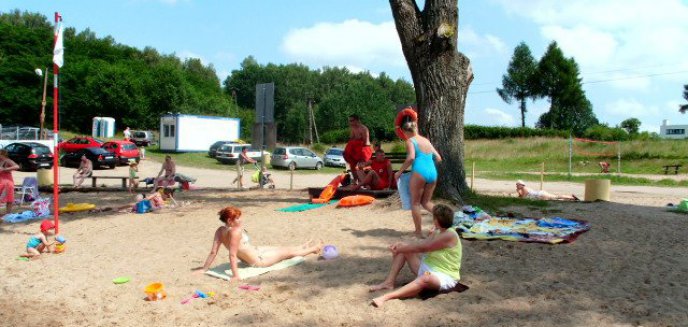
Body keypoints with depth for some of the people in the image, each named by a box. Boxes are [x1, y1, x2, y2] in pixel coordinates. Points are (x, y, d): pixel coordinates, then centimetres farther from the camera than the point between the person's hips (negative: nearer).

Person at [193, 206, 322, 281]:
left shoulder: (220, 230, -11)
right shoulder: (236, 231, -34)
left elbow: (213, 252, -11)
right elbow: (232, 255, -37)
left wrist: (204, 268, -6)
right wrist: (236, 275, -38)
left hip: (254, 253, 8)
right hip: (259, 259, -8)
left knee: (283, 249, 28)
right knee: (288, 251, 14)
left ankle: (303, 247, 54)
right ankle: (313, 249, 38)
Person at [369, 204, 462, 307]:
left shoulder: (449, 235, -22)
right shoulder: (438, 231, 7)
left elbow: (422, 248, -21)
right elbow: (421, 244, 5)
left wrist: (402, 248, -11)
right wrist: (402, 245, -9)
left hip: (445, 277, -10)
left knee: (425, 278, -45)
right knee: (403, 249, 5)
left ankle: (386, 297, -56)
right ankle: (389, 282, -6)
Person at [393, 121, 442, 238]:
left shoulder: (410, 141, 1)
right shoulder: (426, 141, 20)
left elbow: (411, 157, -16)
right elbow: (438, 158, 20)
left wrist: (399, 171, -9)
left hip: (420, 172, -6)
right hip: (433, 172, 6)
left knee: (415, 203, 7)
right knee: (426, 202, 19)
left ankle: (418, 232, 8)